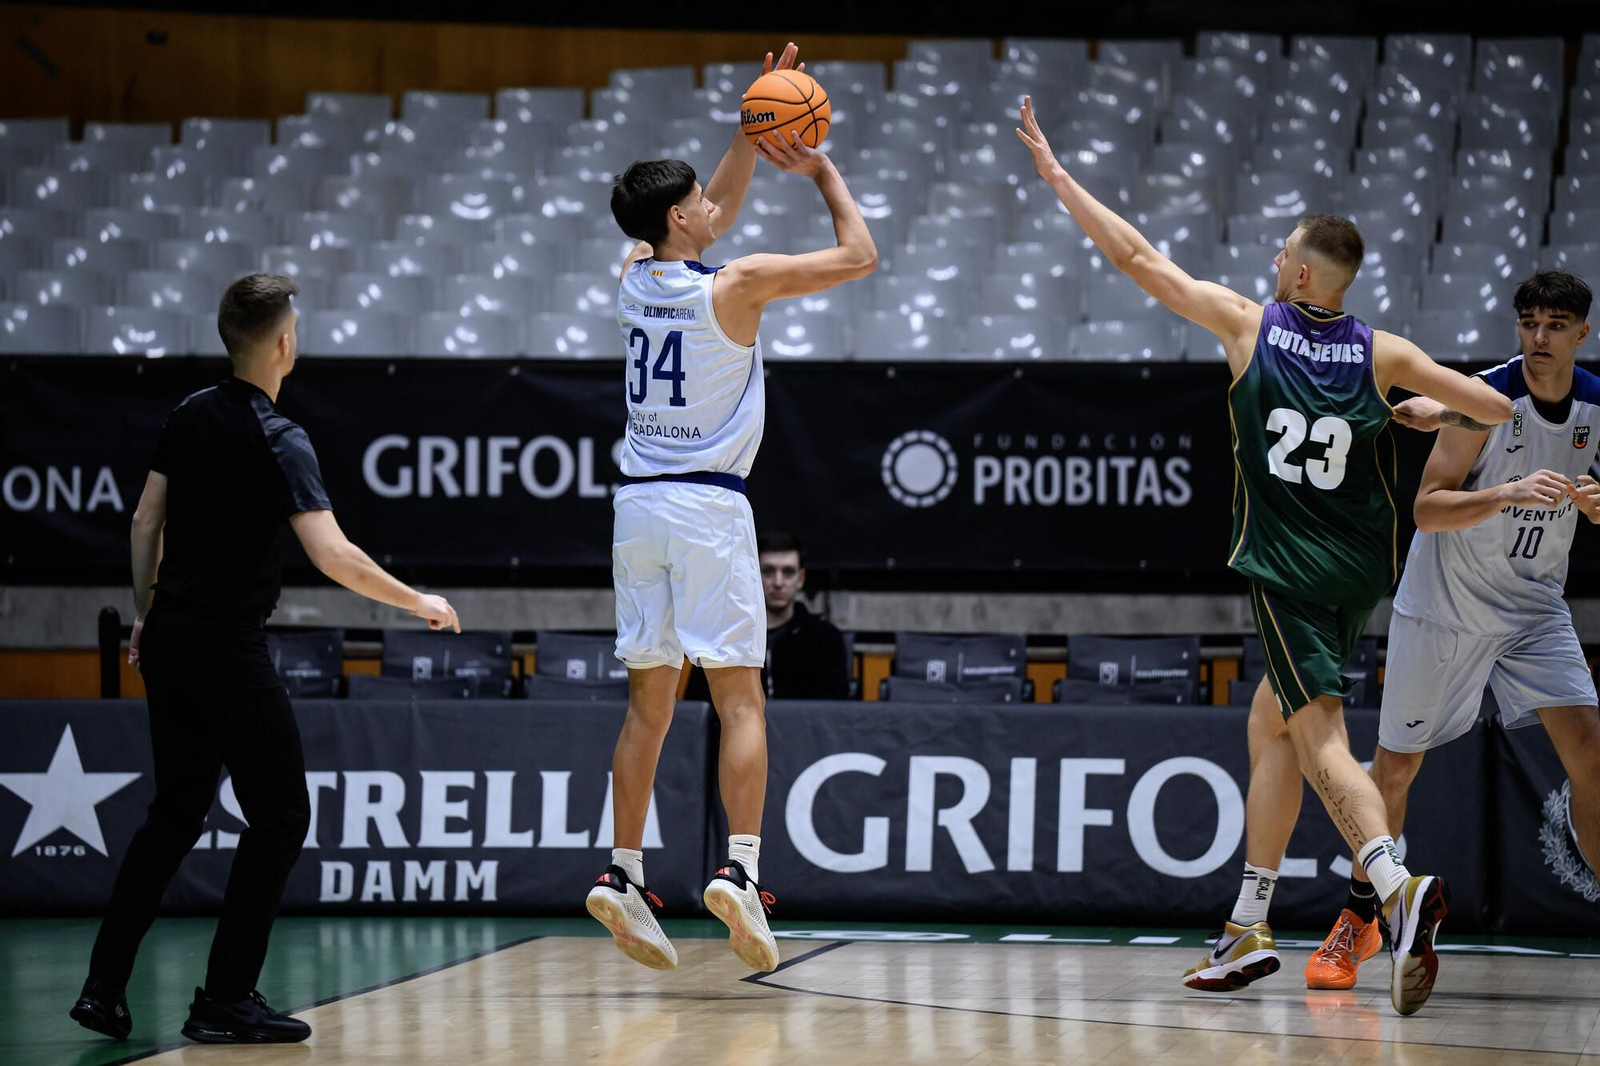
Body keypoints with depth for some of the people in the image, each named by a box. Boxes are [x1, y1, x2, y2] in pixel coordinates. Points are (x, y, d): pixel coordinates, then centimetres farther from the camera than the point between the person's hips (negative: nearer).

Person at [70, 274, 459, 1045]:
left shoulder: (189, 417, 7)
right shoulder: (277, 441, -14)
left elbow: (146, 521, 13)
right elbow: (331, 555, -22)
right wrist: (417, 603, -12)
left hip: (169, 636, 8)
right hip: (227, 647, -7)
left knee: (175, 814, 15)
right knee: (280, 815, 2)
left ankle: (104, 988, 11)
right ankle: (224, 1001, 0)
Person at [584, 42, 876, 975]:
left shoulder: (637, 275, 8)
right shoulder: (736, 285, -9)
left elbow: (715, 217, 28)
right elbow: (859, 254, -2)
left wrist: (754, 134, 25)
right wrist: (823, 170, 10)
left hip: (640, 504, 6)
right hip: (709, 506, -6)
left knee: (649, 703, 10)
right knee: (740, 698, -4)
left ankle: (625, 875, 5)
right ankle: (740, 869, -16)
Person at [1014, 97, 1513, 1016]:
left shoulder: (1249, 325, -4)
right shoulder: (1382, 354, 1)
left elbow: (1139, 259, 0)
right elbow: (1505, 409, 2)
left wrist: (1057, 174, 8)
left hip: (1286, 569, -5)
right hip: (1361, 571, 5)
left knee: (1321, 741, -13)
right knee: (1270, 726, 19)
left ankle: (1400, 886, -40)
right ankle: (1248, 930, 22)